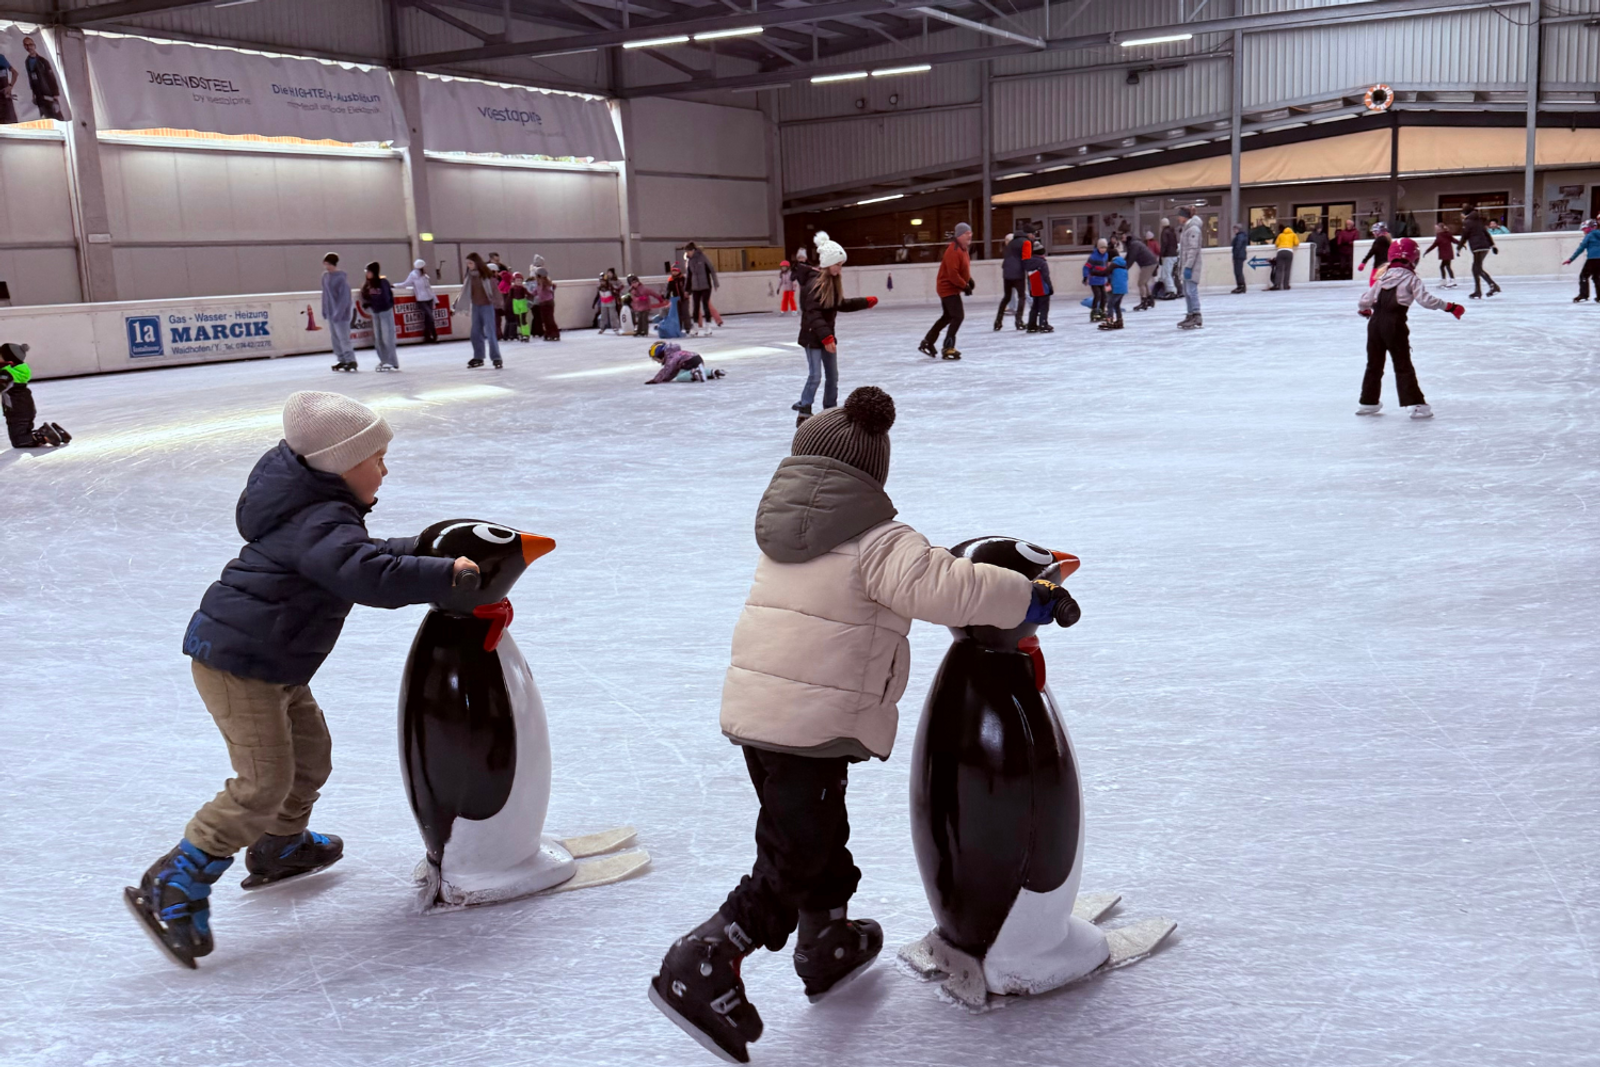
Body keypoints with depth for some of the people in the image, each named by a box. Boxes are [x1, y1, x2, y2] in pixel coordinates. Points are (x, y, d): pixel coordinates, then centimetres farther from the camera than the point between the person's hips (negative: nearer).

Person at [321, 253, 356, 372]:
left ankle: (351, 360, -2)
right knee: (334, 338, 10)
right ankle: (341, 360, 18)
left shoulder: (342, 277, -16)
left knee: (343, 338, -8)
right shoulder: (325, 276, 6)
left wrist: (338, 313, -20)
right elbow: (325, 294, 13)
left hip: (341, 313, -8)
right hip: (331, 313, 8)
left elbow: (344, 297, -18)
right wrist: (324, 310, 12)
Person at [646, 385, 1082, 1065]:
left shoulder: (784, 530, 13)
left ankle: (828, 945, 43)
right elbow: (944, 588, -25)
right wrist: (1036, 599, -14)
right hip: (815, 725, -8)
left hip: (752, 711, 8)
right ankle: (702, 969, -3)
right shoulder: (877, 542, -13)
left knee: (819, 836, 25)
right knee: (793, 861, 1)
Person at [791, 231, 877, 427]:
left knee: (832, 376, 14)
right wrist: (826, 337, -33)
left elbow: (841, 304, 20)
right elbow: (813, 313, -27)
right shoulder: (814, 282, -21)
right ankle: (803, 413, -1)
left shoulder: (832, 281, 8)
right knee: (815, 375, -9)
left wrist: (866, 302, 18)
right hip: (812, 336, -9)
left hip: (827, 335, 9)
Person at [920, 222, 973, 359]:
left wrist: (969, 280, 8)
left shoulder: (964, 248, 10)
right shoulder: (953, 250, -23)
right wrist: (965, 286, -21)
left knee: (947, 316, 19)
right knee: (958, 316, -13)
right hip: (949, 287, -11)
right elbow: (952, 274, -28)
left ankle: (927, 342, 27)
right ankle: (948, 348, -10)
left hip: (948, 287, 11)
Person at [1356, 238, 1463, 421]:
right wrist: (1448, 306, -5)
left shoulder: (1383, 277, 12)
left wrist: (1364, 309, 35)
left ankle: (1368, 402, 23)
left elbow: (1366, 299, 13)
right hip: (1394, 324, -5)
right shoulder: (1411, 278, -2)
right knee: (1403, 366, -2)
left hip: (1375, 322, 5)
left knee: (1374, 364, 16)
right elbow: (1425, 299, -12)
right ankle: (1416, 404, -4)